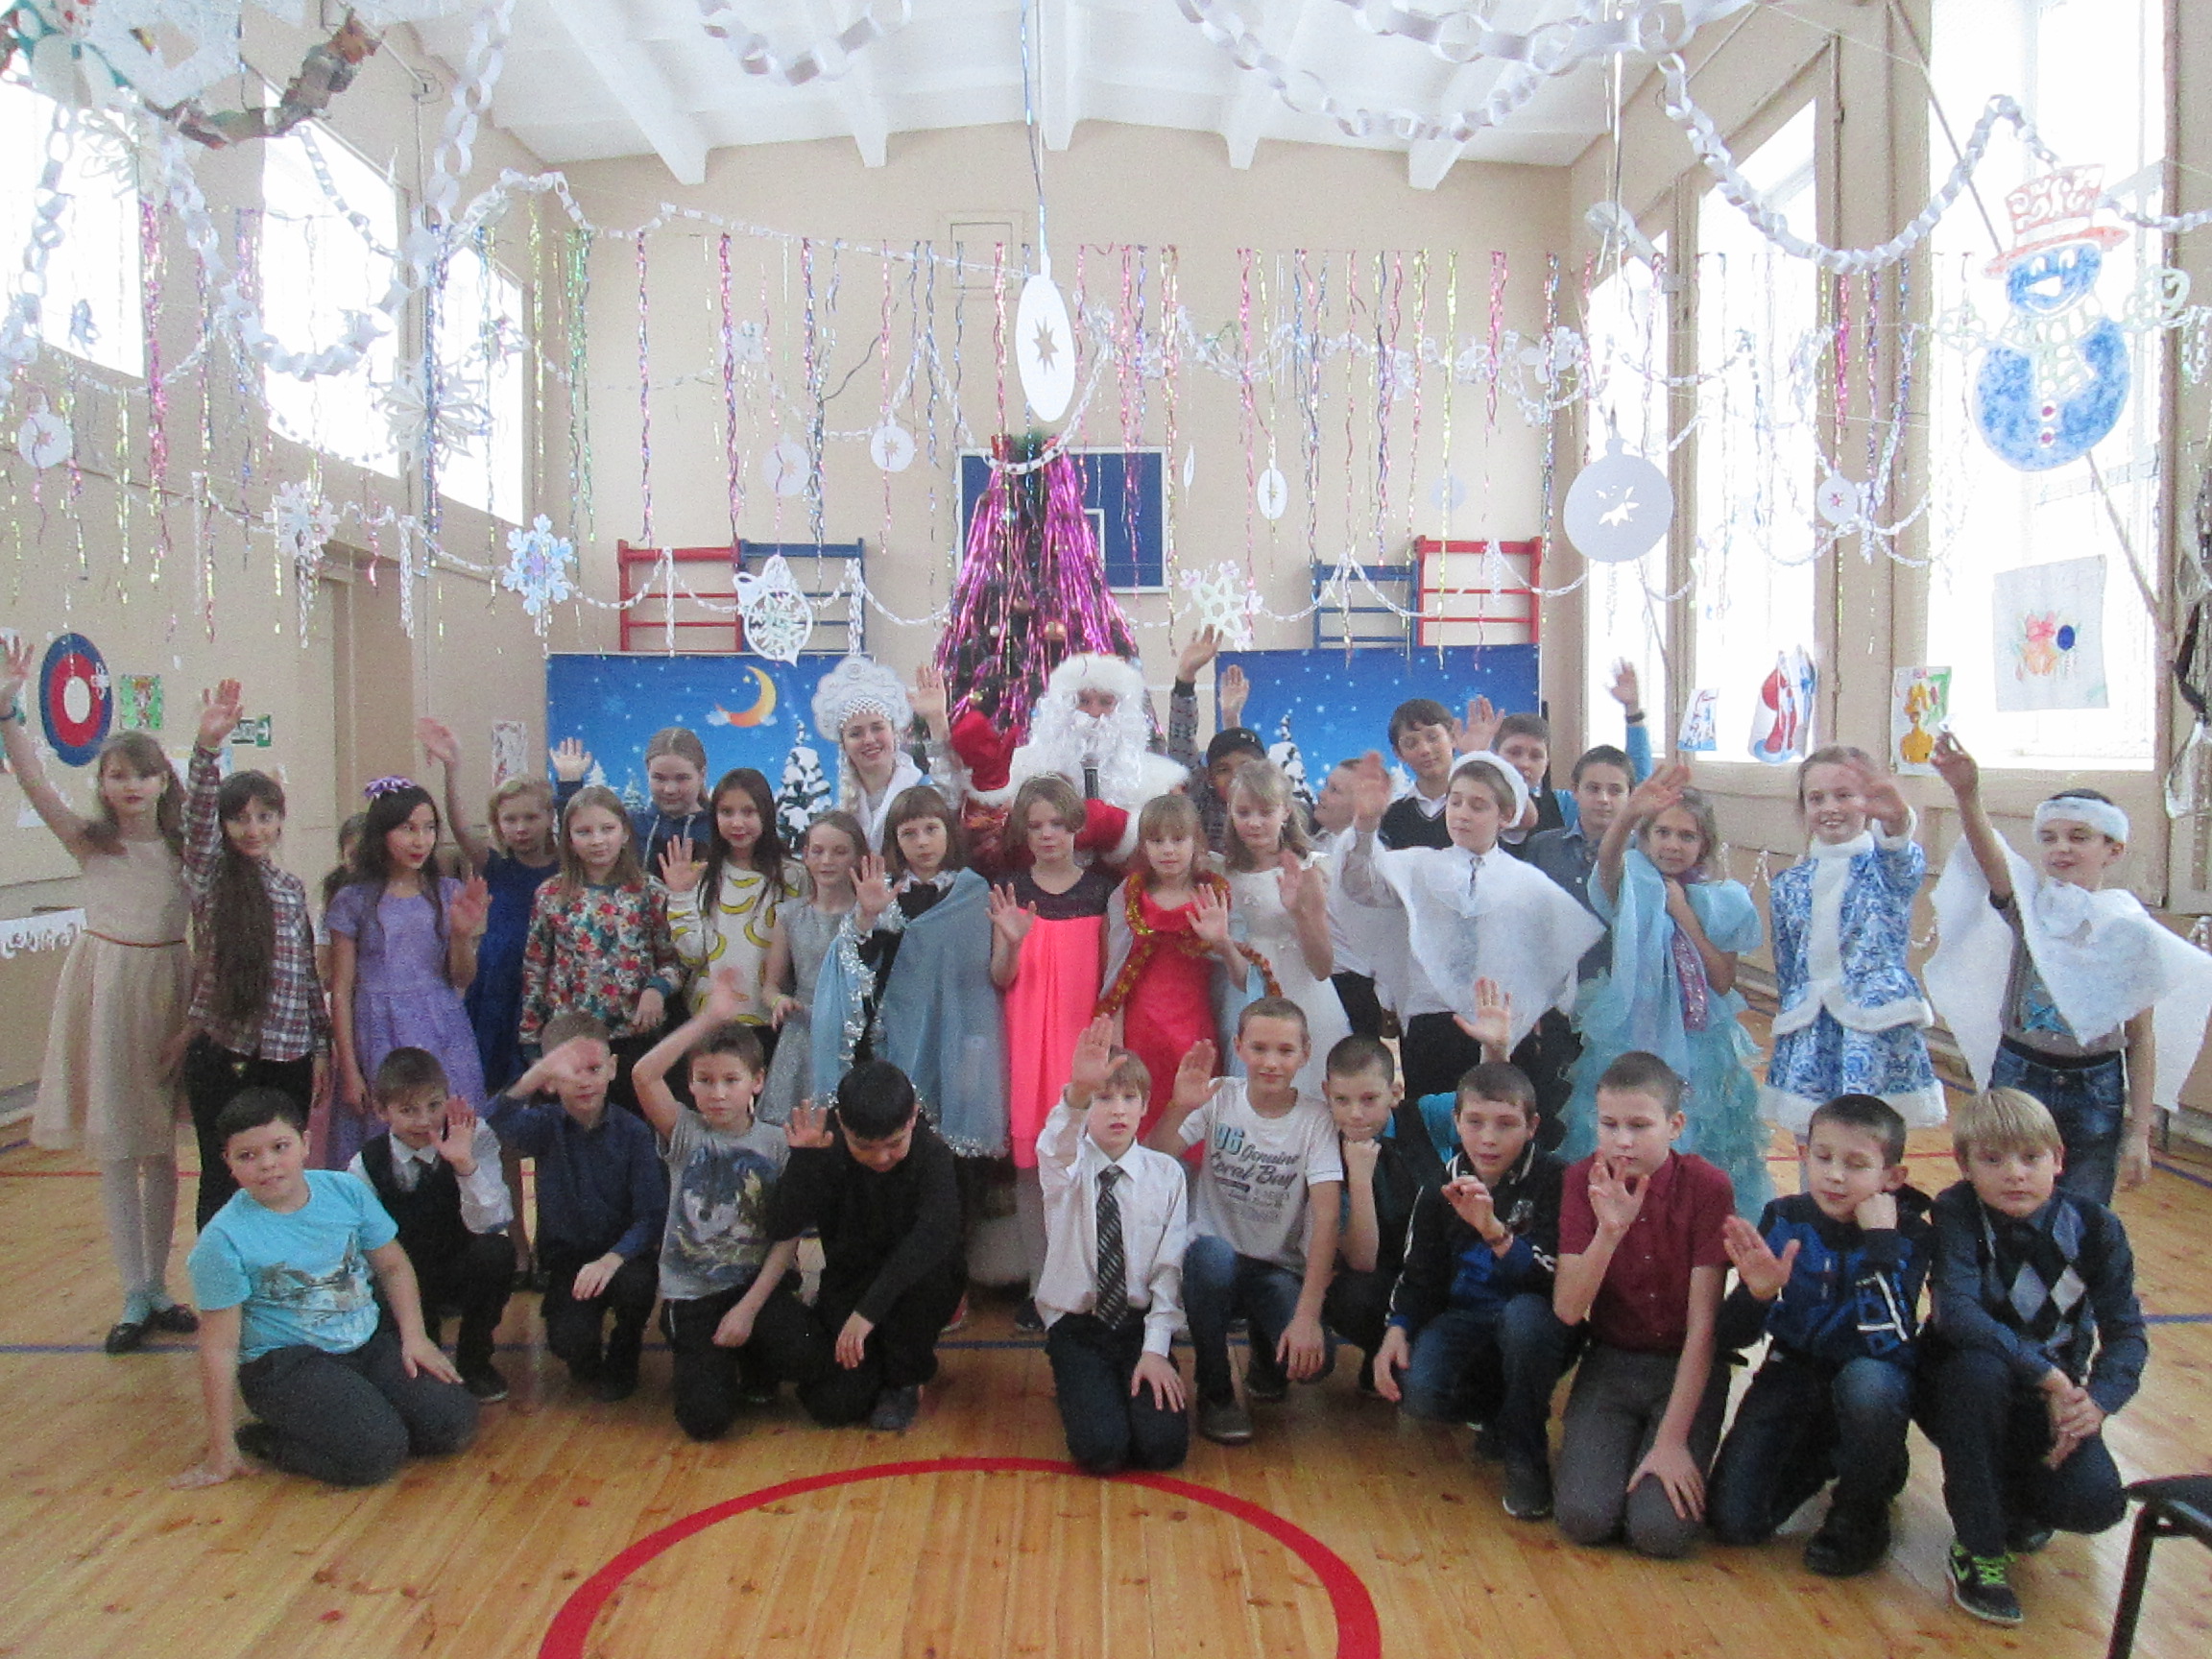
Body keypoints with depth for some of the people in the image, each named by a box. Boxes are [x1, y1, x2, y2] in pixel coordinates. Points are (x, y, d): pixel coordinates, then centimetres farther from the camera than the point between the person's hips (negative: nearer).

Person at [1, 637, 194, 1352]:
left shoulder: (186, 851, 1)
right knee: (115, 1150, 3)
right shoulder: (89, 842, 0)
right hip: (105, 989, -1)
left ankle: (157, 1287, 21)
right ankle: (134, 1297, 12)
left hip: (168, 988, 1)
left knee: (160, 1148, 8)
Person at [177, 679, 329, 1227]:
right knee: (223, 1183, 4)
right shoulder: (209, 878, -1)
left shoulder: (292, 888, 8)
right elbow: (195, 816, -19)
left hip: (287, 1058, 3)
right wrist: (208, 745, -35)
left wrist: (321, 1046, 10)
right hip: (221, 1058, -3)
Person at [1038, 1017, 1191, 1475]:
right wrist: (1078, 1092, -55)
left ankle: (1137, 1382, 15)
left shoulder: (1166, 1173, -2)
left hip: (1142, 1325, 1)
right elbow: (1056, 1146, -33)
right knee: (1100, 1449, -19)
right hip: (1076, 1327, -1)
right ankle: (1080, 1387, 14)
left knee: (1164, 1446, -17)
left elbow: (1170, 1270, -4)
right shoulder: (1068, 1167, -6)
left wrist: (1156, 1351, -15)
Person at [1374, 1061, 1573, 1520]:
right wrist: (1397, 1330, -9)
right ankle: (1504, 1413, 10)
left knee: (1523, 1315, -39)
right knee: (1419, 1393, -27)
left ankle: (1526, 1454, -12)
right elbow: (1418, 1273, 10)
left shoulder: (1553, 1180, -11)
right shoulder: (1441, 1188, 3)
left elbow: (1558, 1277, -22)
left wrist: (1495, 1230, -38)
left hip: (1535, 1323, -3)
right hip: (1463, 1319, 3)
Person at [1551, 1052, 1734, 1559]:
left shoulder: (1707, 1187, -15)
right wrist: (1608, 1231, -32)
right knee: (1584, 1517, -19)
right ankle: (1618, 1445, 11)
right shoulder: (1582, 1181, -8)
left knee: (1661, 1530, -21)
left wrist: (1672, 1439, -18)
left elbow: (1702, 1323, -15)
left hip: (1687, 1369, -1)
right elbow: (1567, 1310, -16)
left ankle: (1677, 1466, 10)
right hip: (1610, 1362, 2)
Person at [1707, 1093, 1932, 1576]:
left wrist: (1880, 1242, -33)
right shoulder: (1783, 1218, -11)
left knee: (1867, 1382, -39)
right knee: (1734, 1522, -11)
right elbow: (1731, 1339, -11)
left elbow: (1886, 1344, -32)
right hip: (1794, 1371, 2)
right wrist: (1757, 1292, -32)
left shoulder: (1908, 1234, -16)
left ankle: (1862, 1511, -8)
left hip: (1872, 1378, -2)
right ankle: (1821, 1455, 20)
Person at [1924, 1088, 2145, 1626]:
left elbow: (2126, 1332, -9)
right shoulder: (1957, 1213, -17)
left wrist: (2098, 1399, -27)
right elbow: (1955, 1311, -30)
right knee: (1979, 1367, -37)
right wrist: (2048, 1374, -34)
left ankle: (2013, 1500, 16)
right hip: (1964, 1390, -2)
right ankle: (1977, 1547, -19)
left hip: (2054, 1399, 2)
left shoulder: (2095, 1228, -8)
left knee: (2096, 1504, -23)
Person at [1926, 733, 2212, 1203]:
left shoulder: (2130, 931, -3)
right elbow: (1989, 856, -25)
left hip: (2096, 1093, 0)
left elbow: (2142, 1038, 1)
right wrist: (1967, 796, -45)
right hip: (2018, 1079, 0)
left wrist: (2139, 1133, -1)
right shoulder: (2028, 907, -3)